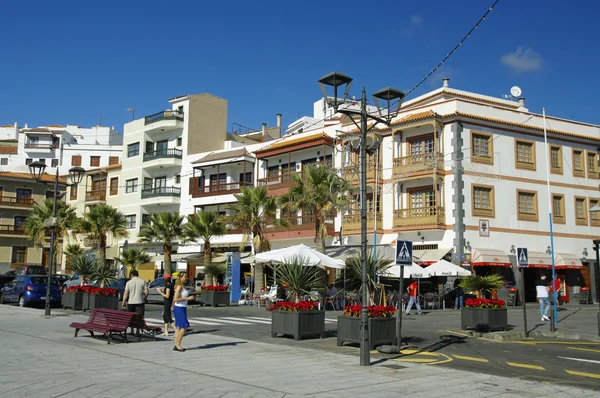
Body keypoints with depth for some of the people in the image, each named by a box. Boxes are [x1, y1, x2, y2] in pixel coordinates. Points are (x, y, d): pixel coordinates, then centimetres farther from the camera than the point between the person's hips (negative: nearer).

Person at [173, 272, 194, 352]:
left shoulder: (183, 286, 12)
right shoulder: (179, 287, -16)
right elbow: (175, 299, -23)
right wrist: (188, 298, -22)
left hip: (183, 308, 9)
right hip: (179, 308, -9)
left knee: (179, 327, 11)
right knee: (184, 326, -9)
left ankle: (176, 345, 16)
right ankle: (178, 344, 0)